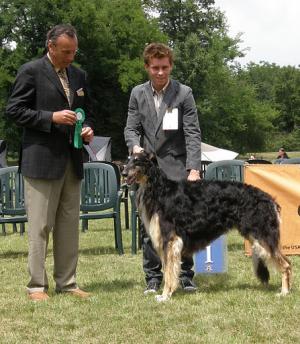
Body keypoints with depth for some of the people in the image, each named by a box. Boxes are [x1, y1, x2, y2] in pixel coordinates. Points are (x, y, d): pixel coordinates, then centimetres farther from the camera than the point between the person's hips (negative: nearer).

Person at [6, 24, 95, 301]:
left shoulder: (79, 76, 15)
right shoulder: (31, 71, -4)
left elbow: (87, 111, 25)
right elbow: (14, 110, -8)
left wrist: (88, 128, 3)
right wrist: (51, 118, -17)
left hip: (72, 161, 6)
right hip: (41, 160, -6)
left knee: (69, 226, 8)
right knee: (40, 226, -3)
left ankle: (67, 283, 15)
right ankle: (37, 286, 2)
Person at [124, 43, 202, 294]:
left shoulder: (184, 93, -1)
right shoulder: (138, 94, 8)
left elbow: (193, 134, -6)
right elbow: (131, 128, 8)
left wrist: (193, 168, -16)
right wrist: (135, 146, -15)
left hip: (177, 168, -2)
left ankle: (184, 275, 6)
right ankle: (153, 277, 10)